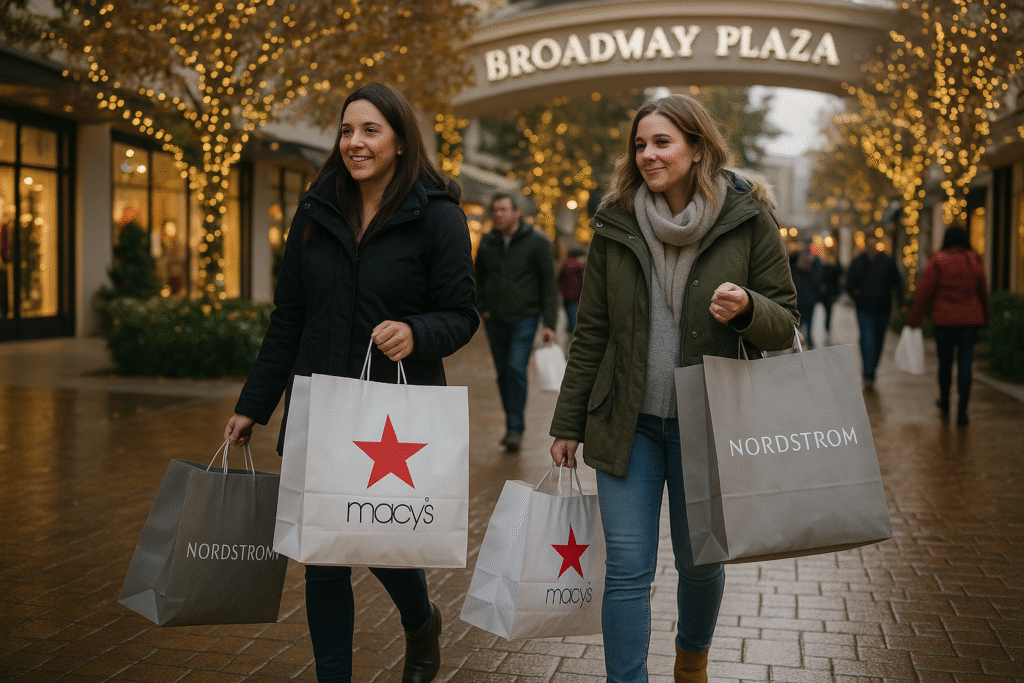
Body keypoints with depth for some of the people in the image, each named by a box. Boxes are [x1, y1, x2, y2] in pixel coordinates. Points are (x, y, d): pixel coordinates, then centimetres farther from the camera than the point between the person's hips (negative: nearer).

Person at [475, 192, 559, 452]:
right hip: (495, 320, 4)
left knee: (516, 367, -17)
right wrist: (482, 308, 6)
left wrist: (550, 324, -9)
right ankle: (512, 425, 20)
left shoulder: (537, 242, -5)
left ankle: (516, 428, -9)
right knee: (503, 372, 7)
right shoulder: (487, 243, 6)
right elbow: (479, 277, 21)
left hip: (525, 316, -4)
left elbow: (549, 284, -4)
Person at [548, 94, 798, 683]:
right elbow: (592, 334, 6)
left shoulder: (748, 220, -3)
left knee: (700, 560, 15)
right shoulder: (615, 225, 3)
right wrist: (568, 424, 6)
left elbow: (784, 324, 0)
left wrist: (746, 308, -23)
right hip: (627, 423, 1)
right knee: (627, 569, 0)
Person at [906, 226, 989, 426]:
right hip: (969, 319, 1)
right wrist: (984, 319, 24)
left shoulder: (937, 261, -7)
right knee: (965, 363, 0)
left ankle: (944, 404, 32)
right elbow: (983, 293, 11)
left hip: (944, 319, -1)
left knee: (945, 361, 15)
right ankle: (962, 412, -7)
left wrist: (915, 319, 1)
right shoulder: (974, 262, 1)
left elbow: (923, 292, -7)